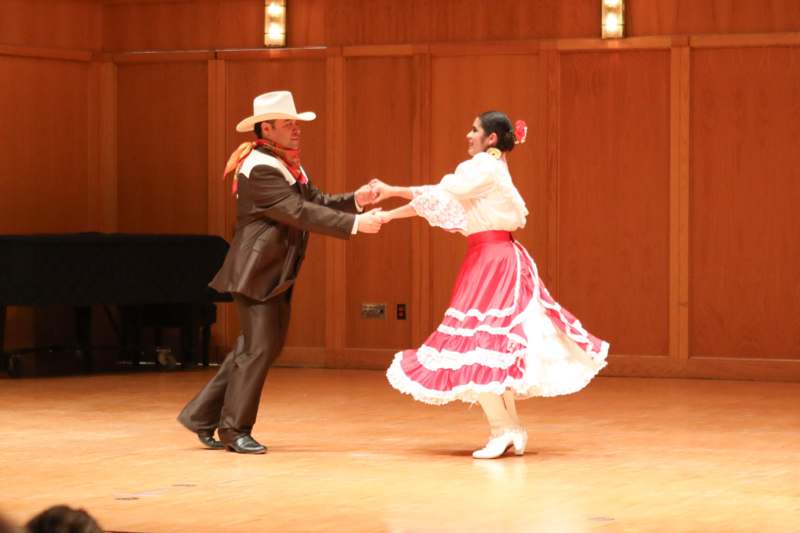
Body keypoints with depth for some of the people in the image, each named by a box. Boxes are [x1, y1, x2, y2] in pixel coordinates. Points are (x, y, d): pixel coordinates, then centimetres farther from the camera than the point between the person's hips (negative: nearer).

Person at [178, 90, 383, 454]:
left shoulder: (287, 165, 13)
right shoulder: (260, 168, -19)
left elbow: (316, 201, 8)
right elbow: (300, 213, -25)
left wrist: (355, 200, -9)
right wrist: (355, 224, -27)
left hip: (276, 275, 10)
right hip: (256, 274, -10)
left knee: (257, 347, 13)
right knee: (258, 348, -6)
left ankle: (202, 417, 20)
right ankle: (235, 430, 5)